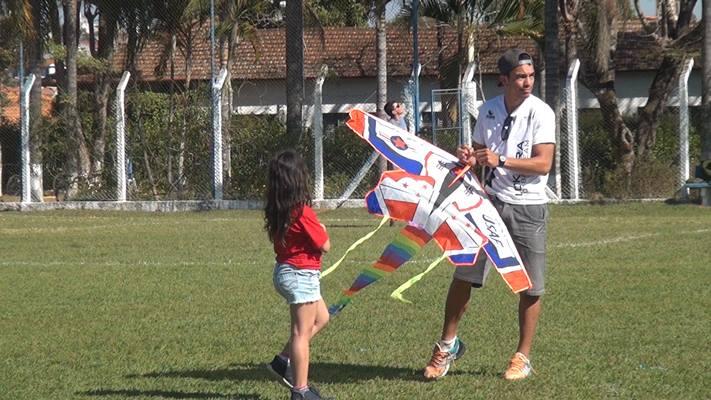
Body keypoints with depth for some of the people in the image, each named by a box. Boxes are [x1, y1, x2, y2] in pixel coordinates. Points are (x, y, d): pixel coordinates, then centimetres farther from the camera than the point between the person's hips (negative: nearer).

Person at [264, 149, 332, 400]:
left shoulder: (275, 210, 1)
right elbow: (325, 246, -15)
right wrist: (321, 229, 4)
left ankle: (283, 361, 21)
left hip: (284, 271, 9)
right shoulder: (302, 212, -22)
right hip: (302, 274, -9)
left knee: (320, 318, 24)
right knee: (302, 332, -1)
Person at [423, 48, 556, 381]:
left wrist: (501, 160, -28)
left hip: (528, 208, -3)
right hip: (490, 203, 4)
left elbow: (543, 164, -19)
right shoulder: (488, 110, 4)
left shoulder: (540, 113, -10)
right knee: (463, 274, 2)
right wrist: (469, 158, -5)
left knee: (529, 286, 1)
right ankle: (448, 344, 18)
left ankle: (523, 357, 15)